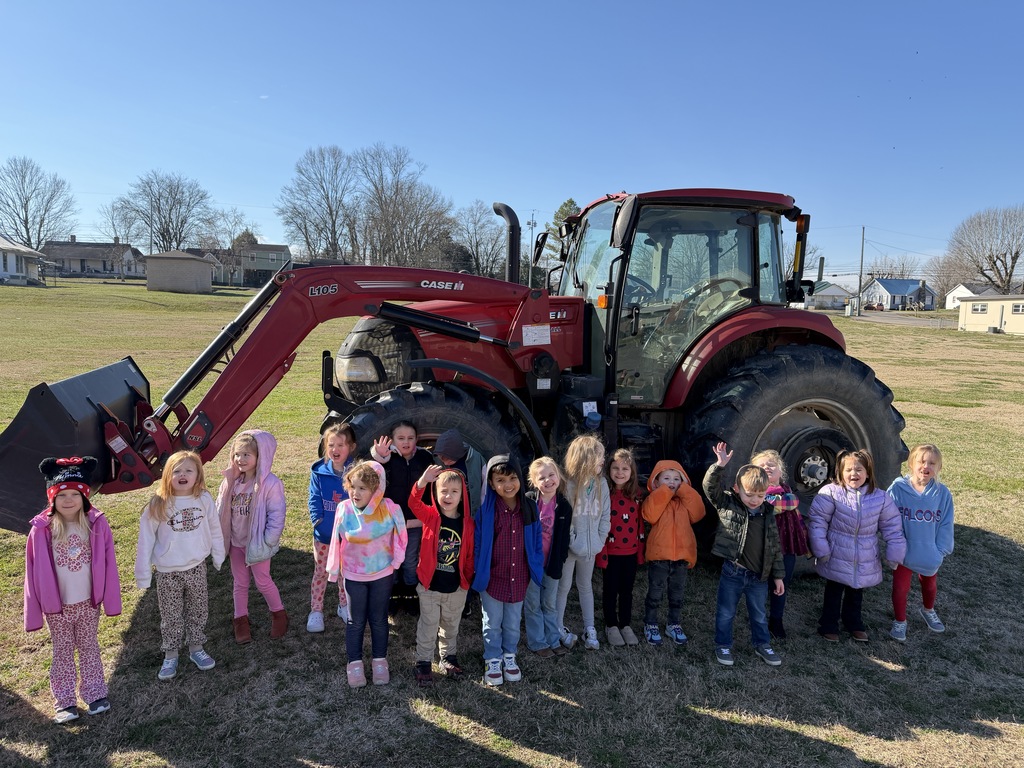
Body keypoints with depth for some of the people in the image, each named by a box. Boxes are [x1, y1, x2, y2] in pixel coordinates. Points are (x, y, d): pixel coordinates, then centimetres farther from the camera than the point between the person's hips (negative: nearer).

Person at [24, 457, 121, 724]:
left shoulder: (97, 524, -13)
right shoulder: (42, 530, -15)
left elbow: (107, 564, -7)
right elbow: (34, 572, -8)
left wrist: (110, 600, -3)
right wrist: (34, 611, -4)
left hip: (89, 602, 1)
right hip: (56, 606, -1)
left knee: (89, 647, 17)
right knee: (63, 651, 15)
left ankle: (95, 694, 29)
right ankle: (64, 701, 28)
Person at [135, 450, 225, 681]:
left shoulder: (204, 499, -10)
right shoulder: (158, 504, -15)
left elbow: (214, 530, 2)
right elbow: (146, 539, -8)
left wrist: (218, 556, 9)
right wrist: (143, 572, -6)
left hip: (196, 568, 2)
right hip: (168, 572, -2)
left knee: (198, 611, 16)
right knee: (171, 616, 13)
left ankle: (196, 649, 35)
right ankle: (170, 656, 30)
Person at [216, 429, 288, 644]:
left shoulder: (270, 483, -22)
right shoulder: (232, 481, -4)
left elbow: (277, 515, -20)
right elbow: (221, 509, 7)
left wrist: (268, 541, -20)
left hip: (257, 543, -5)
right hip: (236, 541, 5)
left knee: (263, 581, 7)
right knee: (240, 583, 17)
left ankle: (278, 614, 29)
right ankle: (241, 620, 32)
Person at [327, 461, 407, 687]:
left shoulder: (389, 509, -22)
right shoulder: (344, 509, -18)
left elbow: (400, 535, -5)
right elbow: (337, 540, -6)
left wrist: (395, 561, 1)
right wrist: (334, 570, 3)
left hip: (382, 574, 0)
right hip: (353, 575, 0)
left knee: (379, 620, 17)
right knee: (356, 621, 14)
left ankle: (379, 661, 35)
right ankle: (355, 664, 32)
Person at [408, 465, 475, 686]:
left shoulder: (467, 523, -9)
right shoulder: (430, 516, -11)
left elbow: (469, 554, -1)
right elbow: (414, 503, -31)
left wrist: (468, 578, 2)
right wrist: (423, 481, -47)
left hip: (456, 587, 2)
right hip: (430, 585, -1)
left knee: (451, 626, 22)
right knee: (428, 626, 13)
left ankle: (449, 656, 43)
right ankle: (423, 662, 31)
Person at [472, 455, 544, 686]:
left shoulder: (529, 508, -8)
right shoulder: (486, 510, -17)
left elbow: (536, 539, 3)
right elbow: (478, 542, -9)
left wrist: (536, 566, 3)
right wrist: (478, 571, -7)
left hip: (519, 577, 3)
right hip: (492, 577, -2)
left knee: (513, 623, 20)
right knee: (492, 623, 15)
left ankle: (509, 656, 42)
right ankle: (493, 660, 35)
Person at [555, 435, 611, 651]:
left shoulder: (601, 483, -2)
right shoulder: (567, 484, -19)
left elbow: (605, 515, 3)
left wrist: (600, 540, -2)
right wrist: (571, 541, -16)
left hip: (590, 546, 5)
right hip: (569, 546, -5)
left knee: (586, 586, 19)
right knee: (563, 586, 11)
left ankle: (590, 629, 29)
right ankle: (559, 629, 26)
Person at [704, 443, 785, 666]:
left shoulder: (767, 514, 0)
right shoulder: (727, 504, -8)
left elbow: (774, 547, 6)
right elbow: (710, 487, -21)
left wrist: (778, 575, 7)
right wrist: (719, 466, -34)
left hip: (759, 575, 3)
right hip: (733, 572, -3)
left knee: (759, 615, 20)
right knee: (726, 613, 11)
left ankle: (762, 644, 40)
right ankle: (723, 645, 29)